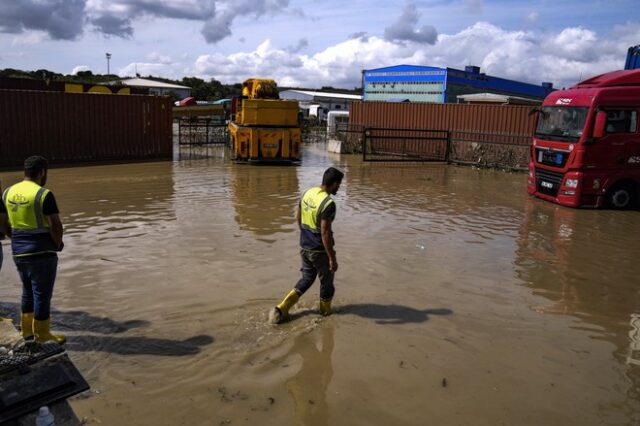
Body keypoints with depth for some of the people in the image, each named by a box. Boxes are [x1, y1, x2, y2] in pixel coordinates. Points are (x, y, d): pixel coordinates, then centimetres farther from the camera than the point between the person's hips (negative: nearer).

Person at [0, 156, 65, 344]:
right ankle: (42, 335, 16)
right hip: (42, 253, -7)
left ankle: (27, 330, 31)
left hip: (19, 252, 7)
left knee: (28, 292, 22)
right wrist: (58, 244, -4)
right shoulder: (44, 194, -16)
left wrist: (17, 239, 18)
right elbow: (56, 226, -21)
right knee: (42, 295, 5)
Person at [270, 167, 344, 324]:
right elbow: (325, 233, -25)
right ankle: (325, 311, 35)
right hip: (320, 250, -7)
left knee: (307, 278, 23)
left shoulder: (308, 192, 0)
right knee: (326, 282, 16)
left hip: (304, 247, 7)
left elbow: (298, 216, 11)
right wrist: (332, 258, -18)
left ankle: (281, 309, 15)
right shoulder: (328, 203, -24)